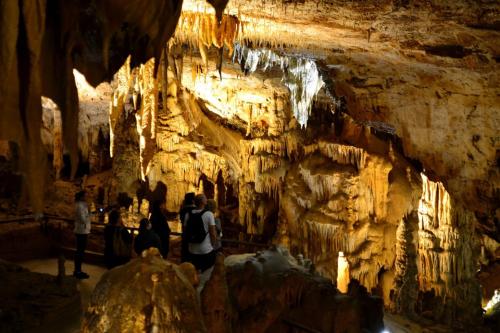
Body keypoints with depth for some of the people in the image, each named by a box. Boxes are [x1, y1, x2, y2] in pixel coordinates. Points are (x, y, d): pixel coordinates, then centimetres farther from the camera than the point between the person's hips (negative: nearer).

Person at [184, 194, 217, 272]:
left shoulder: (188, 214, -2)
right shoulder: (209, 214, -14)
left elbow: (185, 232, 6)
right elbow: (213, 234, -13)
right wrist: (212, 245, 4)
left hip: (192, 250, 4)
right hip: (207, 251, -4)